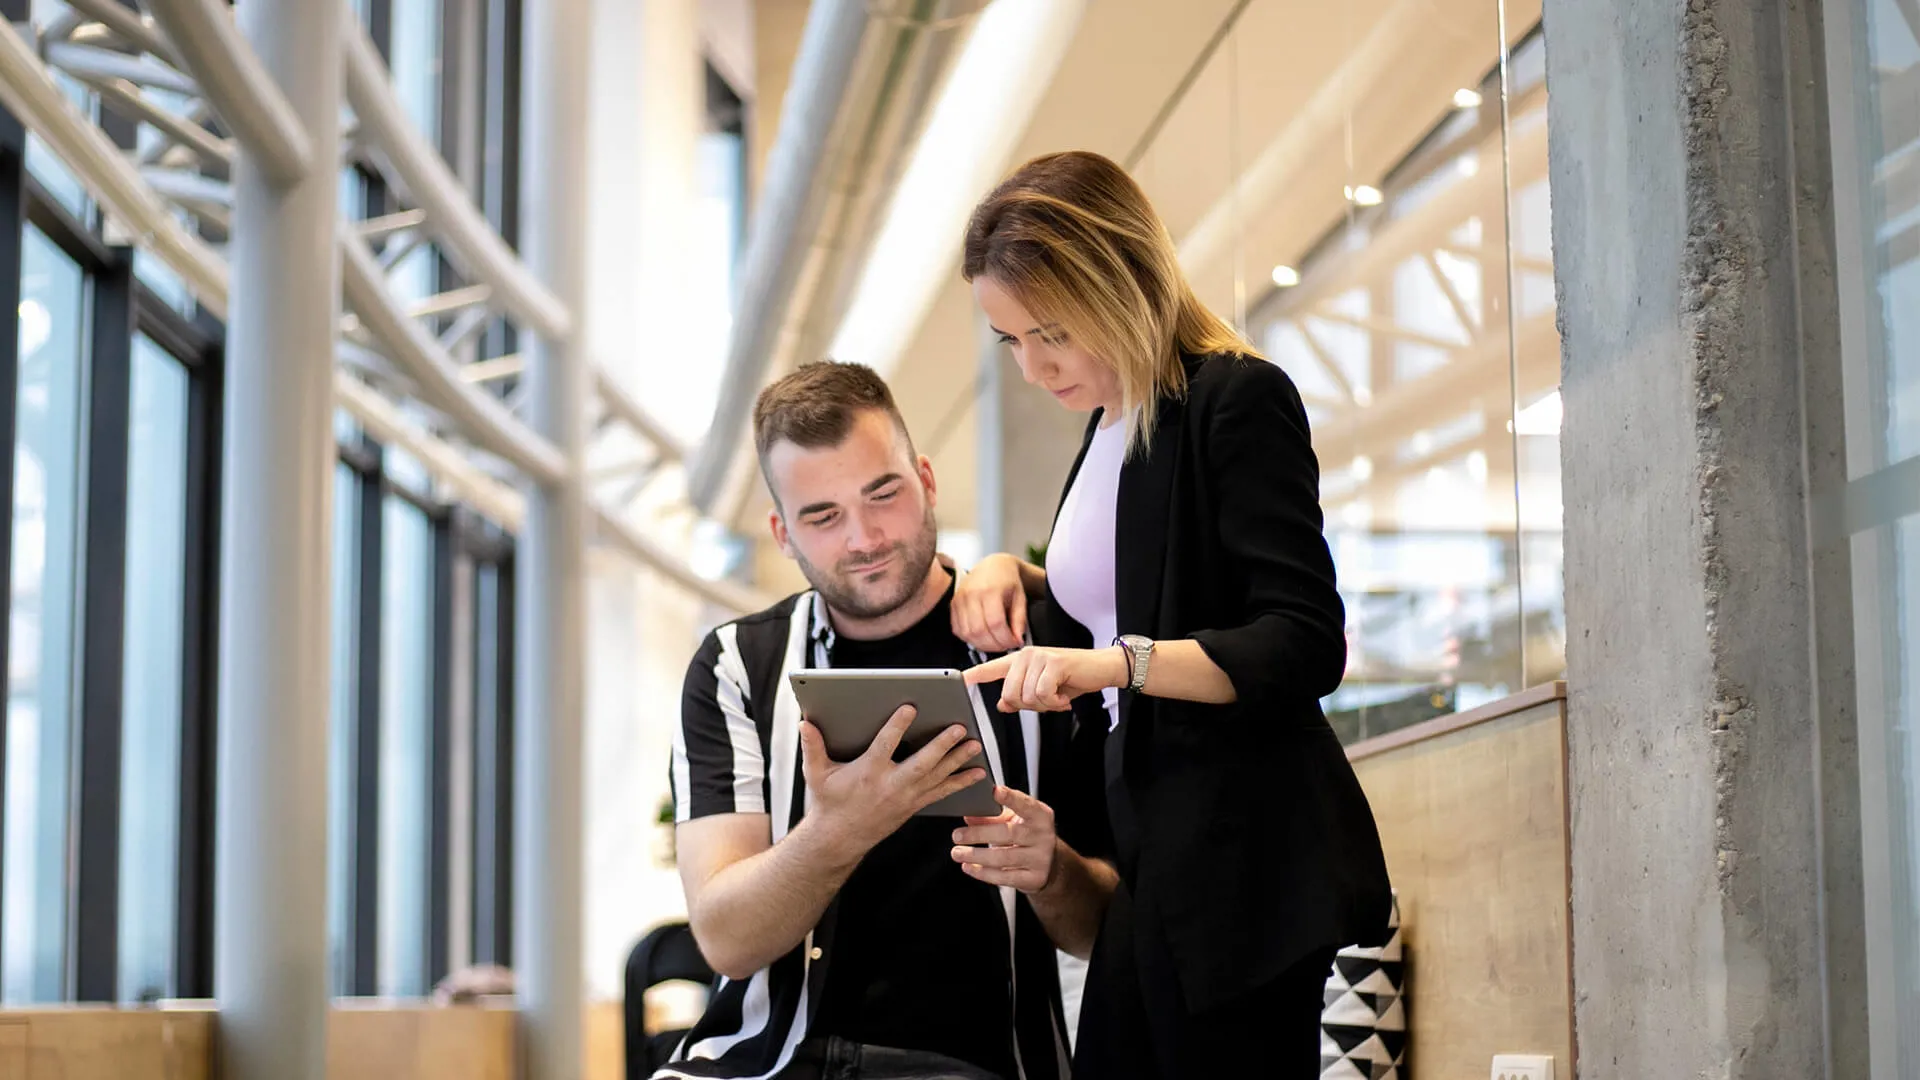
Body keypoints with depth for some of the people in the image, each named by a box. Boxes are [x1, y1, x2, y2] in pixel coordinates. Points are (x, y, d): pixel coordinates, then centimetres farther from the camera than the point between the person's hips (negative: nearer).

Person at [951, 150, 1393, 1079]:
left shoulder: (1238, 401, -12)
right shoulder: (1110, 421, 16)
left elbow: (1305, 646, -19)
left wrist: (1119, 661, -30)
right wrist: (1018, 578, 8)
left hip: (1242, 855, -9)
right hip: (1148, 846, 9)